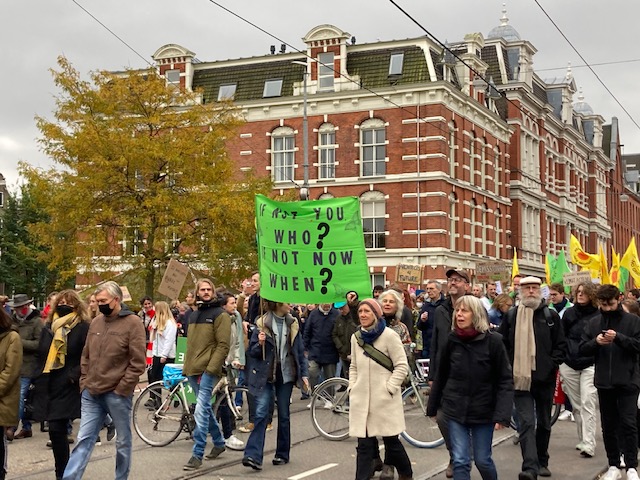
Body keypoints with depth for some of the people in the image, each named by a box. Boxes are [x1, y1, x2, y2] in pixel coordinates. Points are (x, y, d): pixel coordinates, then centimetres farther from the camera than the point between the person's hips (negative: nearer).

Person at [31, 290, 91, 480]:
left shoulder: (83, 328, -5)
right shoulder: (49, 327, 15)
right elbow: (41, 356, 20)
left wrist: (74, 376, -16)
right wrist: (37, 379, 12)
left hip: (67, 387, -6)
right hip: (48, 386, 6)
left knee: (57, 429, -9)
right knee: (57, 430, 7)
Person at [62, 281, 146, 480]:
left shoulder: (132, 322, -8)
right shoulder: (95, 322, 10)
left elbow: (138, 362, -11)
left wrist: (122, 388, -13)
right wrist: (84, 381, 9)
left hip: (117, 394, -5)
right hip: (91, 393, 5)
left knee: (123, 441, 9)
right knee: (84, 440, 3)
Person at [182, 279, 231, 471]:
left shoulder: (220, 314, -6)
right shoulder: (193, 315, 16)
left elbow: (223, 345, -12)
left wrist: (210, 369, -19)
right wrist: (186, 366, 16)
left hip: (208, 370, -8)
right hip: (192, 370, 8)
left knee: (201, 411, -12)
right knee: (205, 408, 16)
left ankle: (197, 455, -10)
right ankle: (219, 442, 31)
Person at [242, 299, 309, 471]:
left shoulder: (292, 324, 6)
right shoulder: (262, 323, -4)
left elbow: (300, 351, 11)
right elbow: (252, 352, -2)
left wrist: (304, 373, 4)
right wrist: (260, 344, -22)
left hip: (286, 374, 3)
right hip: (266, 375, -3)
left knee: (284, 415, 9)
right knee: (262, 413, -12)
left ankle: (282, 454, 20)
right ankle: (254, 456, -15)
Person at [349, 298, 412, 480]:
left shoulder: (389, 335, -8)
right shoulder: (356, 337, 9)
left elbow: (402, 366, -8)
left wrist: (389, 388, -12)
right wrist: (352, 387, 7)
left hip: (385, 400, -4)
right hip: (361, 400, 4)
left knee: (391, 441, 6)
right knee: (364, 445, 3)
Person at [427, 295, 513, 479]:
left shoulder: (493, 341, -10)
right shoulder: (452, 340, -1)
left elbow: (505, 380, -9)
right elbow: (441, 375, 8)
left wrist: (502, 414, -16)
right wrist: (432, 407, 11)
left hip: (483, 411, -2)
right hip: (456, 410, 2)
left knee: (483, 460, 8)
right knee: (460, 462, -1)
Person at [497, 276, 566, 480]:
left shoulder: (551, 316, 3)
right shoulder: (511, 316, 4)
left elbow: (561, 345, 5)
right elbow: (501, 343, 9)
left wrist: (551, 364, -8)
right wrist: (509, 367, -1)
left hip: (545, 379, 1)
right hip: (521, 379, -1)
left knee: (544, 423, 14)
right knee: (526, 423, -12)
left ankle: (542, 462, 31)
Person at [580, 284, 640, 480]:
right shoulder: (594, 322, 8)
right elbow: (582, 349, 6)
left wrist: (619, 338, -22)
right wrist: (595, 342, -14)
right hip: (604, 382, 3)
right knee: (609, 426, 8)